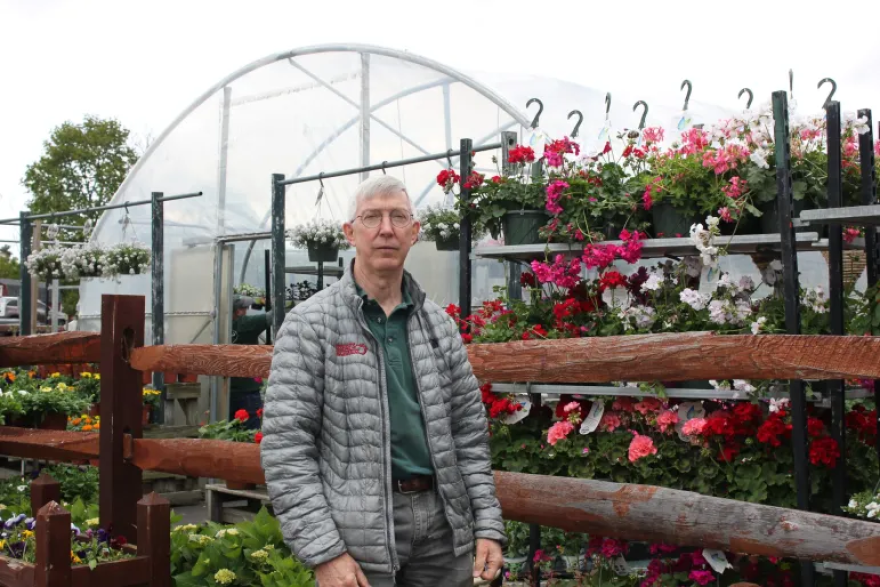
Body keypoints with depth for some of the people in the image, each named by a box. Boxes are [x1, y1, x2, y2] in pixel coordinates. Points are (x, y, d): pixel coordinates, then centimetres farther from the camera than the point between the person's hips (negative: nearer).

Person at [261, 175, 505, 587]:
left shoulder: (439, 324, 9)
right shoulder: (310, 324, -5)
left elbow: (469, 431, 11)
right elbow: (285, 444, -10)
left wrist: (488, 524, 4)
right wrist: (323, 551, -16)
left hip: (442, 524, 5)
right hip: (358, 535, -4)